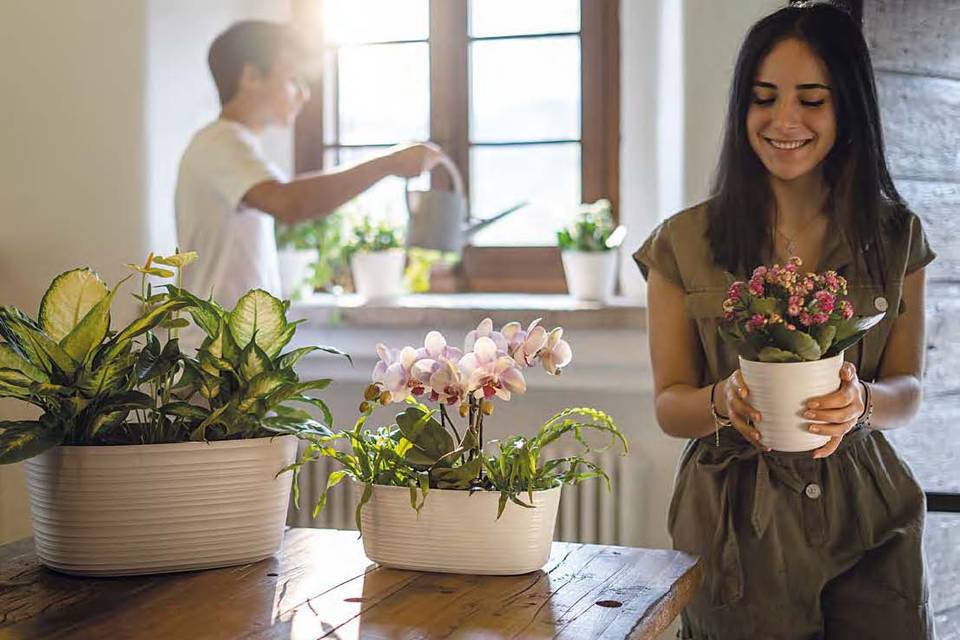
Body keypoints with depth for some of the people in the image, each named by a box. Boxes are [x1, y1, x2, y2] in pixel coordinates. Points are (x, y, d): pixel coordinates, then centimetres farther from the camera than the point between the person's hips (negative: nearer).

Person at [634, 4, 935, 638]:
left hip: (866, 521, 1)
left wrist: (861, 401, -19)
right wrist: (722, 401, -22)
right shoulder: (685, 243, -2)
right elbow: (669, 405, 0)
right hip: (735, 527, -1)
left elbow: (908, 393, 4)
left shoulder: (896, 237, 3)